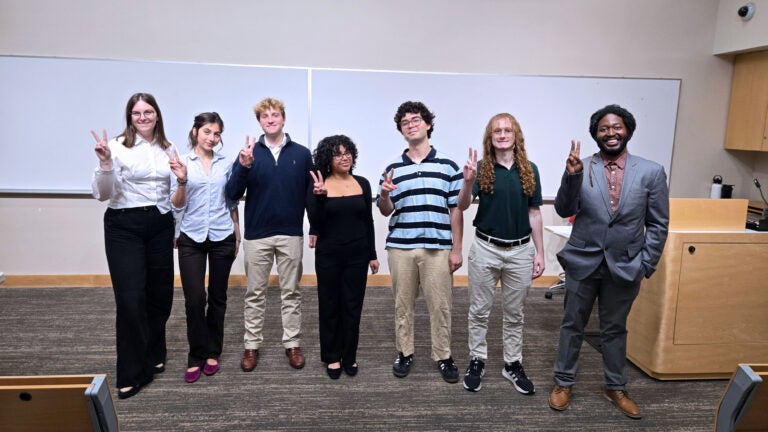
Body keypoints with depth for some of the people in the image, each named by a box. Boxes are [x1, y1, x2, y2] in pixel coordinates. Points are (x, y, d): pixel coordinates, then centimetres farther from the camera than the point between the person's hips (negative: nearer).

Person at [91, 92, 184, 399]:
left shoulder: (167, 149, 10)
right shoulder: (118, 146, -6)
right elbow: (103, 194, -13)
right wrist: (105, 163, -25)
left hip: (161, 225, 5)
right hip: (124, 227, -4)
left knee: (160, 295, 9)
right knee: (131, 300, -6)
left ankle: (153, 356, 32)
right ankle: (132, 374, 9)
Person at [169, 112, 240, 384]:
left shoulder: (226, 164, 5)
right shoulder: (182, 162, -1)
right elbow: (177, 205, -4)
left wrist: (237, 235, 13)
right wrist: (182, 180, -21)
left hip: (222, 237, 2)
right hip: (191, 238, -2)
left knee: (218, 297, 9)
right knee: (194, 299, -5)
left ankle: (212, 353, 24)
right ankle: (196, 357, 12)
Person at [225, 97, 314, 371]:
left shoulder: (302, 154, 1)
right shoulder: (249, 152, 0)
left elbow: (311, 193, 6)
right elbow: (232, 194, -5)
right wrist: (243, 166, -21)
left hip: (291, 234, 0)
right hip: (257, 235, 0)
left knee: (291, 292, 10)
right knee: (255, 294, 11)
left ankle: (292, 343, 22)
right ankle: (252, 345, 24)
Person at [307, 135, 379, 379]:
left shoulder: (362, 184, 3)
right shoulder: (319, 186, -5)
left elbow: (368, 222, 8)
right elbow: (315, 223, -12)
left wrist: (373, 254, 8)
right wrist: (320, 196, -27)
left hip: (357, 255, 2)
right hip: (328, 255, -2)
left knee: (353, 306, 9)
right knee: (330, 306, 8)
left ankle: (349, 356, 24)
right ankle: (331, 357, 24)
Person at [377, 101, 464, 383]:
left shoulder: (448, 165, 3)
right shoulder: (392, 168, 7)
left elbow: (456, 210, 2)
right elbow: (385, 211, 8)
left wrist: (456, 249, -2)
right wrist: (384, 195, -14)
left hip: (438, 248, -1)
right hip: (400, 247, 2)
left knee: (440, 306, 4)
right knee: (403, 304, 10)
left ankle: (443, 357, 20)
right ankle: (404, 353, 25)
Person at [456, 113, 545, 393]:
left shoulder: (529, 170, 2)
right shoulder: (481, 168, -4)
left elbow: (534, 214, 6)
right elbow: (462, 206, -15)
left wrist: (539, 252, 4)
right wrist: (468, 181, -34)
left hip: (520, 251, 2)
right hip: (486, 249, -2)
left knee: (514, 313, 13)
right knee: (479, 311, 9)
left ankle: (513, 364, 27)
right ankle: (477, 362, 24)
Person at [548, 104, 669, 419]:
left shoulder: (651, 172, -3)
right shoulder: (581, 167, -5)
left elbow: (658, 225, 1)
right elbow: (564, 211, -11)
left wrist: (645, 266, -3)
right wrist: (571, 176, -26)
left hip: (624, 267, 1)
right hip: (582, 263, 0)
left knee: (615, 330, 16)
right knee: (572, 325, 12)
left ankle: (616, 388, 35)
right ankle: (563, 383, 29)